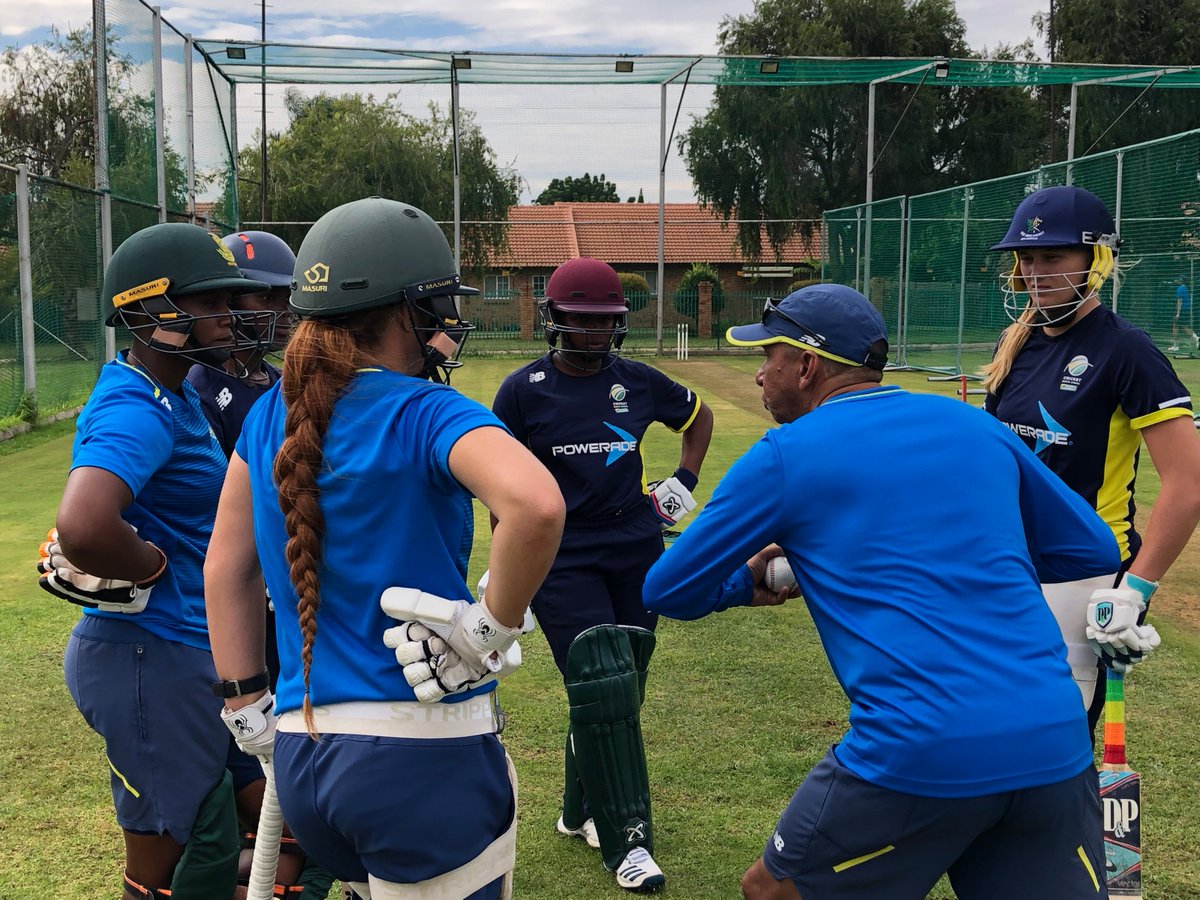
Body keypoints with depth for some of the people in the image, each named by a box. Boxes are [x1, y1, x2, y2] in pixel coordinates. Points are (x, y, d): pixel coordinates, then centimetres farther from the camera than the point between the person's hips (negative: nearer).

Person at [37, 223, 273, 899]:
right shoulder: (137, 411, -21)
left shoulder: (177, 394, 8)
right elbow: (83, 527, -40)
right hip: (152, 660, -9)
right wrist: (158, 566, -22)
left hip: (195, 650, 9)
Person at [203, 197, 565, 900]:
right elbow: (536, 504, -33)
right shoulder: (426, 414, -14)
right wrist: (493, 627, -19)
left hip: (299, 759, 7)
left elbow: (226, 569, 12)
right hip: (425, 759, -6)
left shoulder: (270, 415, 7)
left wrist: (247, 709, 18)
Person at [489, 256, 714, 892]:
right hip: (561, 559, -4)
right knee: (600, 690, -11)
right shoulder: (523, 390, -3)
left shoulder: (638, 381, 5)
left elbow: (698, 415, 24)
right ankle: (625, 840, -2)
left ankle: (581, 810, 29)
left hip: (637, 551, 4)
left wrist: (685, 481, 12)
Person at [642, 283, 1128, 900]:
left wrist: (745, 584, 27)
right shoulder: (976, 426, 13)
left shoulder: (784, 455, 2)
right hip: (1057, 747, 4)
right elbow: (1096, 550, 20)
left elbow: (666, 592, 8)